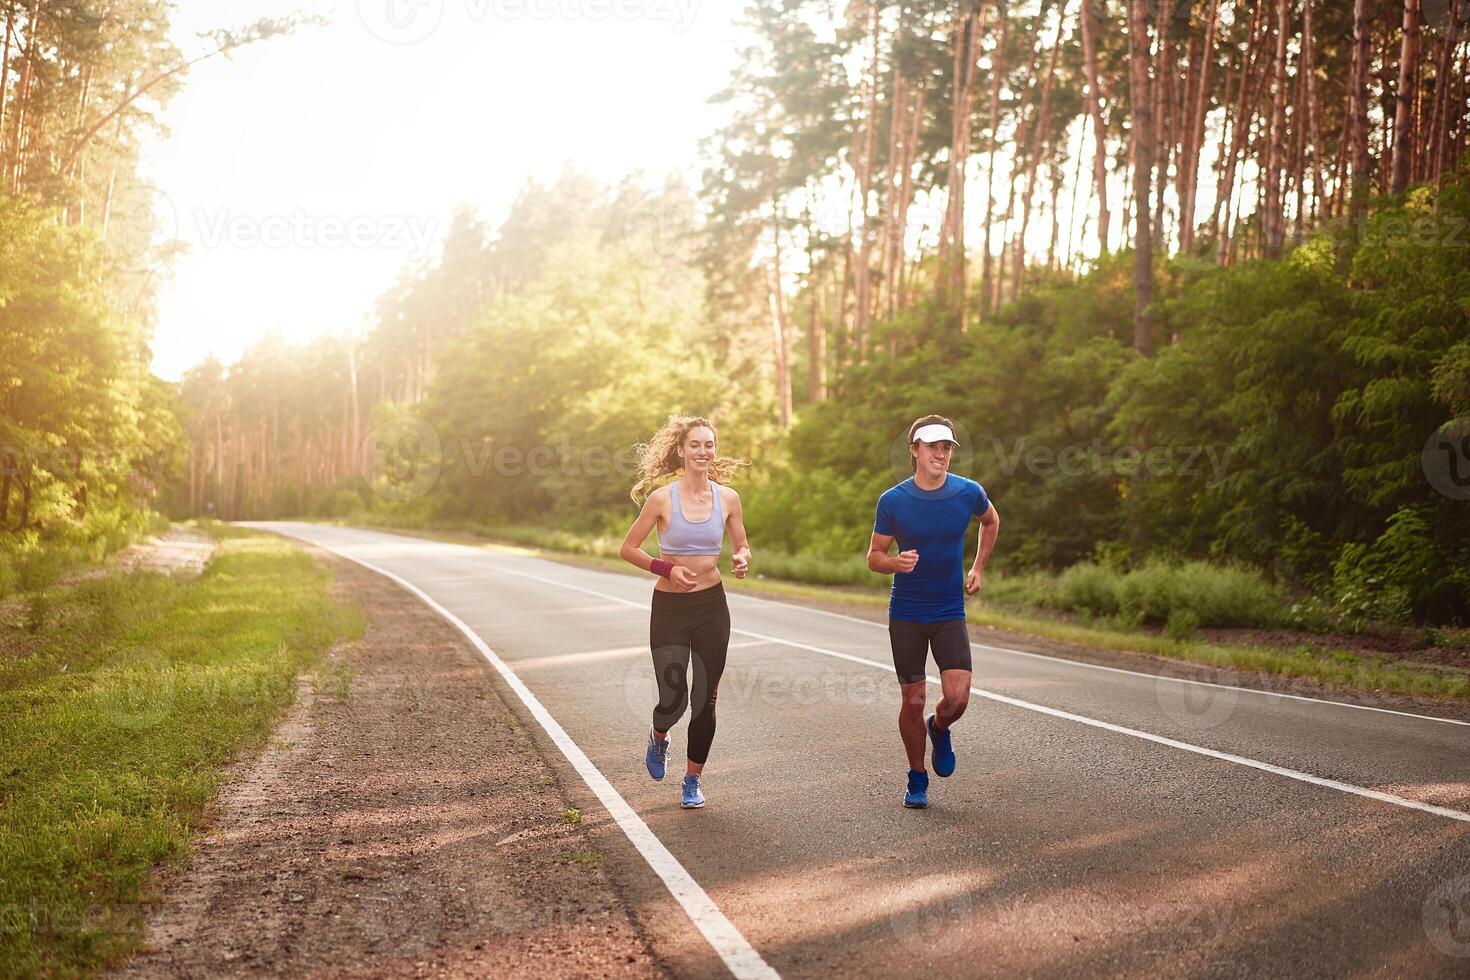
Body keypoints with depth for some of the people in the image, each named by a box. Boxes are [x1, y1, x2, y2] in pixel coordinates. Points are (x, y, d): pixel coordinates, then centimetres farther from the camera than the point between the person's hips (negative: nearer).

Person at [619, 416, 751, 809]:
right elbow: (628, 548, -3)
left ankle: (693, 781, 25)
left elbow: (743, 547, 11)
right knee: (672, 700, -7)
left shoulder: (727, 497, 0)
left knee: (705, 700, 6)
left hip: (712, 606, 3)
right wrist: (666, 568, -16)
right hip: (669, 608, -2)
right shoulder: (662, 498, -9)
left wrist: (742, 561, -12)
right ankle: (658, 738, 31)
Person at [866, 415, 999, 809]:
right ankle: (917, 779, 22)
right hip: (905, 615, -1)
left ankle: (939, 730, 24)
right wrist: (897, 562, -23)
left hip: (950, 613, 1)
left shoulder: (969, 493, -6)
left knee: (957, 697, -13)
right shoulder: (893, 500, -9)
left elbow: (991, 521, 18)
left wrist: (978, 569, 12)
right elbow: (874, 556, -1)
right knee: (913, 700, 2)